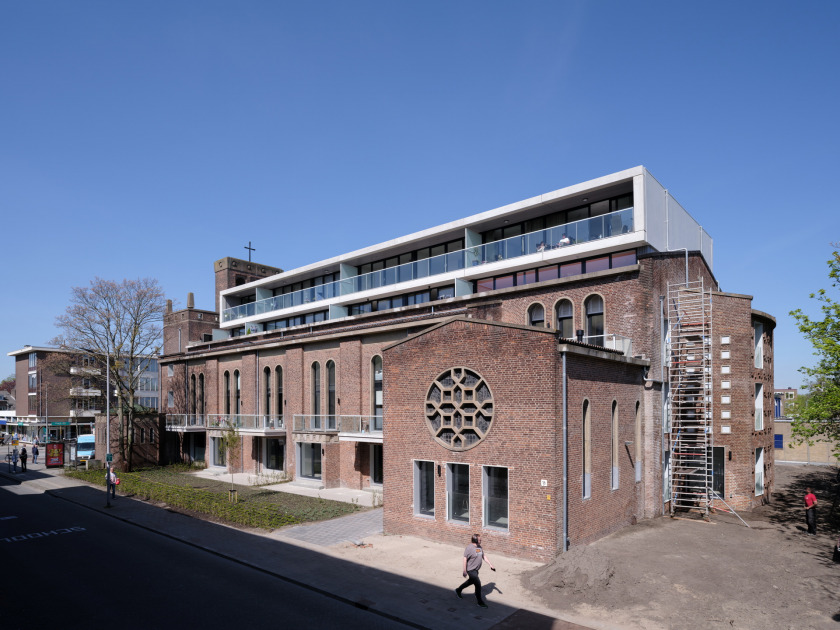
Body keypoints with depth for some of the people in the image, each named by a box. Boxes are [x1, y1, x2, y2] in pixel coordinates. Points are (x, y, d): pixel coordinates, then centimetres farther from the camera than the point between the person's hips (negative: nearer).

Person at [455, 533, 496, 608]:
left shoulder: (479, 547, 3)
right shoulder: (469, 548, -23)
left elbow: (484, 556, 12)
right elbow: (465, 559, -20)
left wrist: (491, 565, 6)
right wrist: (464, 571, -20)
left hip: (475, 570, 9)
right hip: (471, 570, -9)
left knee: (471, 582, 26)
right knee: (478, 584, -7)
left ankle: (458, 591, 45)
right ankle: (480, 602, 9)